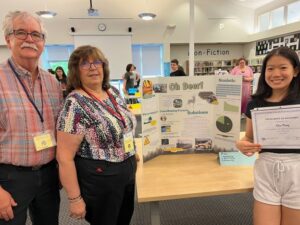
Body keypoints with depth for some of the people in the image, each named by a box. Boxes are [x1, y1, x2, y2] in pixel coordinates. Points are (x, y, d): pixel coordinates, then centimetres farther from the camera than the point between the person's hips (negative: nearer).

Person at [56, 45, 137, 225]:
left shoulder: (114, 92, 2)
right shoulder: (75, 104, -19)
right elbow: (64, 157, -19)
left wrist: (132, 156, 15)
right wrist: (75, 199, -17)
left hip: (128, 173, 7)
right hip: (99, 180, -7)